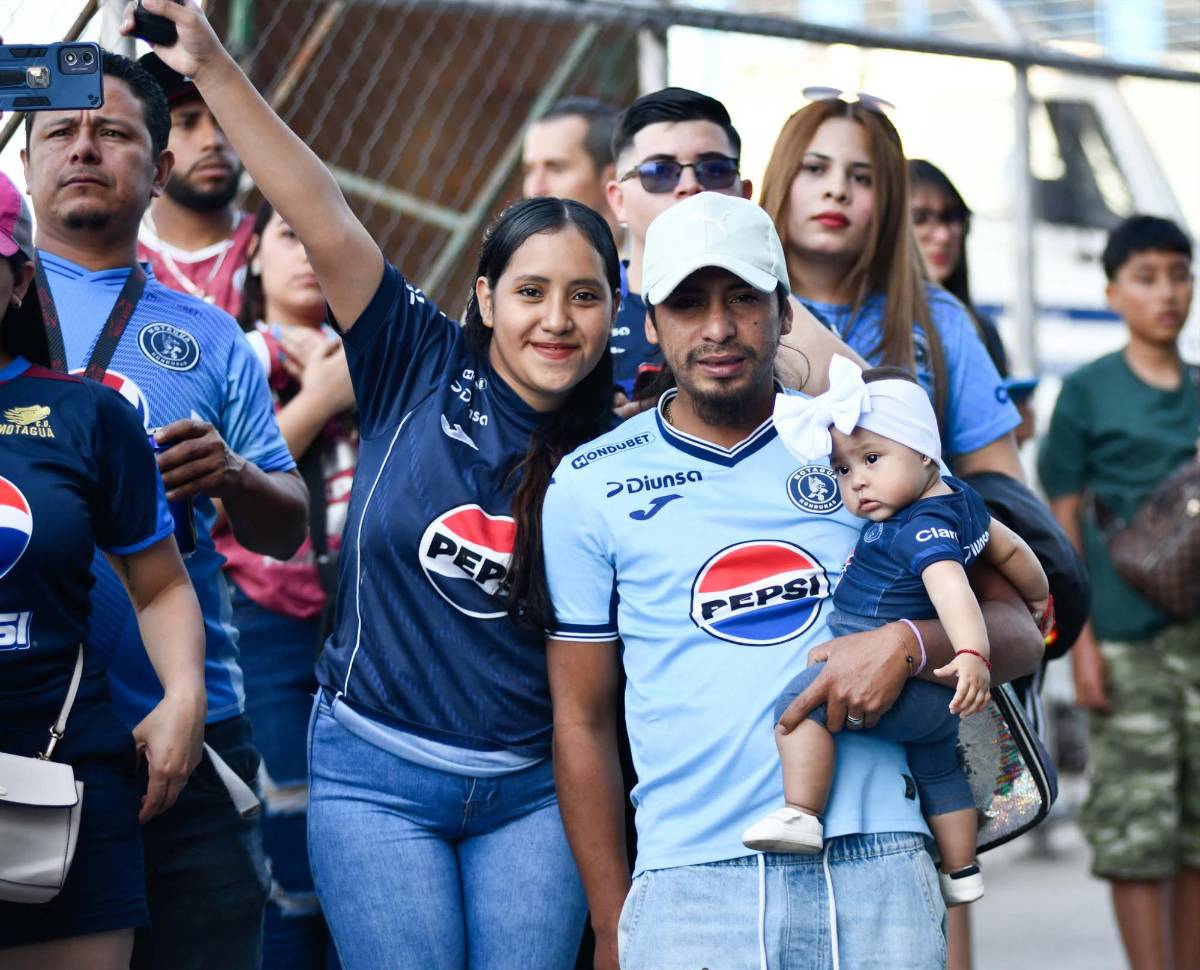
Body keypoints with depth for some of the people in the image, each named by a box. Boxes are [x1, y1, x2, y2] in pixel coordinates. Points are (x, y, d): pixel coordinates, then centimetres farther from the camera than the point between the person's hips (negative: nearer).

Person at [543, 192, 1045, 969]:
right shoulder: (589, 487, 7)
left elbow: (1020, 634, 9)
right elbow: (583, 720, 10)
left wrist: (907, 643, -12)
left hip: (877, 872, 1)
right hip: (690, 882, -1)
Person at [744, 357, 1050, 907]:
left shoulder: (923, 528, -23)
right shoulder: (960, 499, 7)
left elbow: (950, 585, -39)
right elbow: (1008, 548, 22)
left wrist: (973, 655, -56)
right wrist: (1038, 598, 40)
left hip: (894, 675, -11)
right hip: (934, 696, 11)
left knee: (802, 698, -23)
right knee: (937, 769, 29)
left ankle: (801, 815, -28)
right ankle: (961, 873, 41)